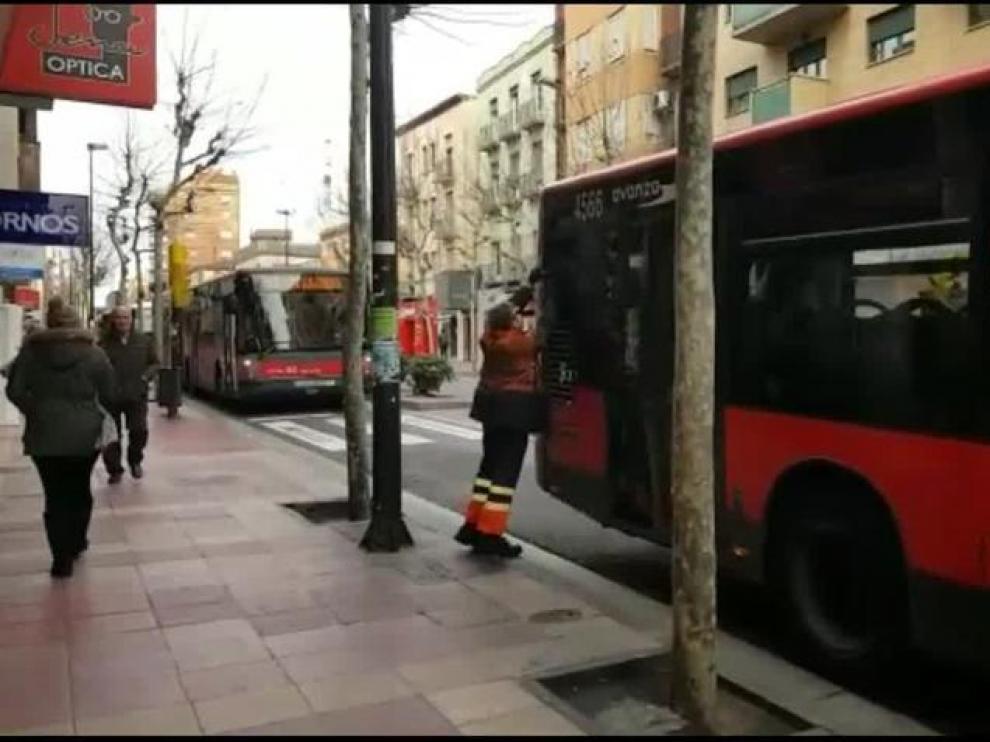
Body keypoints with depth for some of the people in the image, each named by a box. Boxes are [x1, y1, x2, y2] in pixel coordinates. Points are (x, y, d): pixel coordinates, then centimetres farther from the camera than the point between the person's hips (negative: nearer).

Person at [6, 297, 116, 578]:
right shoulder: (94, 353, -2)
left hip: (44, 435, 0)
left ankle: (62, 559, 5)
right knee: (79, 489, 19)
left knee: (55, 495, 6)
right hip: (85, 434, 0)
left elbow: (15, 391, -1)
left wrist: (35, 412, 11)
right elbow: (109, 396, -1)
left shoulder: (31, 350, 1)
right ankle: (76, 543, 33)